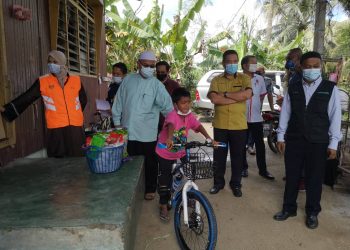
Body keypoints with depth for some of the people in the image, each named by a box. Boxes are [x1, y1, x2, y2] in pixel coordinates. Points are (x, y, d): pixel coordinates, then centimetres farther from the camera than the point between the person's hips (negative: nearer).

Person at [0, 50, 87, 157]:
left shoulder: (76, 80, 6)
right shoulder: (43, 81, 2)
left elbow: (83, 100, 18)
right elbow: (26, 98, 3)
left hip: (75, 127, 1)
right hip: (55, 129, -1)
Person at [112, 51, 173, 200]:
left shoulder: (156, 84, -6)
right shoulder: (128, 80, 3)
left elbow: (167, 106, -9)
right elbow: (119, 103, 7)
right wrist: (117, 123, 6)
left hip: (148, 133, -2)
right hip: (128, 131, 3)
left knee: (150, 162, 11)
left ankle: (150, 189, 31)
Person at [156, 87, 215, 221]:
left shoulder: (189, 116, -7)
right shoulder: (173, 115, -26)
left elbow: (198, 126, -16)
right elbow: (171, 125, -45)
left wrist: (208, 138, -32)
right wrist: (169, 139, -65)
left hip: (180, 152, 5)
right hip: (165, 153, -5)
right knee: (165, 181, 4)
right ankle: (163, 206, 24)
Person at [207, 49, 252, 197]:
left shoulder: (244, 78, 2)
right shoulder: (216, 80, 3)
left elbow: (247, 94, -18)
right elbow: (214, 99, -15)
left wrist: (225, 94, -14)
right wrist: (237, 97, -14)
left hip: (239, 126, 0)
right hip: (220, 125, 1)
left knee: (237, 156, 11)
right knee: (219, 156, 11)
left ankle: (236, 184, 28)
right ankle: (218, 182, 29)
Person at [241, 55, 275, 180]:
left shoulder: (259, 79, 4)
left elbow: (262, 95, 15)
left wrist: (258, 108, 13)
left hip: (256, 117, 3)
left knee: (260, 144, 5)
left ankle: (263, 169, 17)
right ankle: (244, 167, 24)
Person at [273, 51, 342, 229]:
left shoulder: (330, 88, -1)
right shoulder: (293, 88, 4)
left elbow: (335, 117, -3)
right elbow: (285, 113, 5)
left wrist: (333, 143, -6)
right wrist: (281, 136, 3)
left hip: (318, 142, -1)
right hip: (293, 140, 2)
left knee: (314, 178, 10)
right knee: (292, 176, 12)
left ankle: (312, 213, 30)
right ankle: (288, 208, 30)